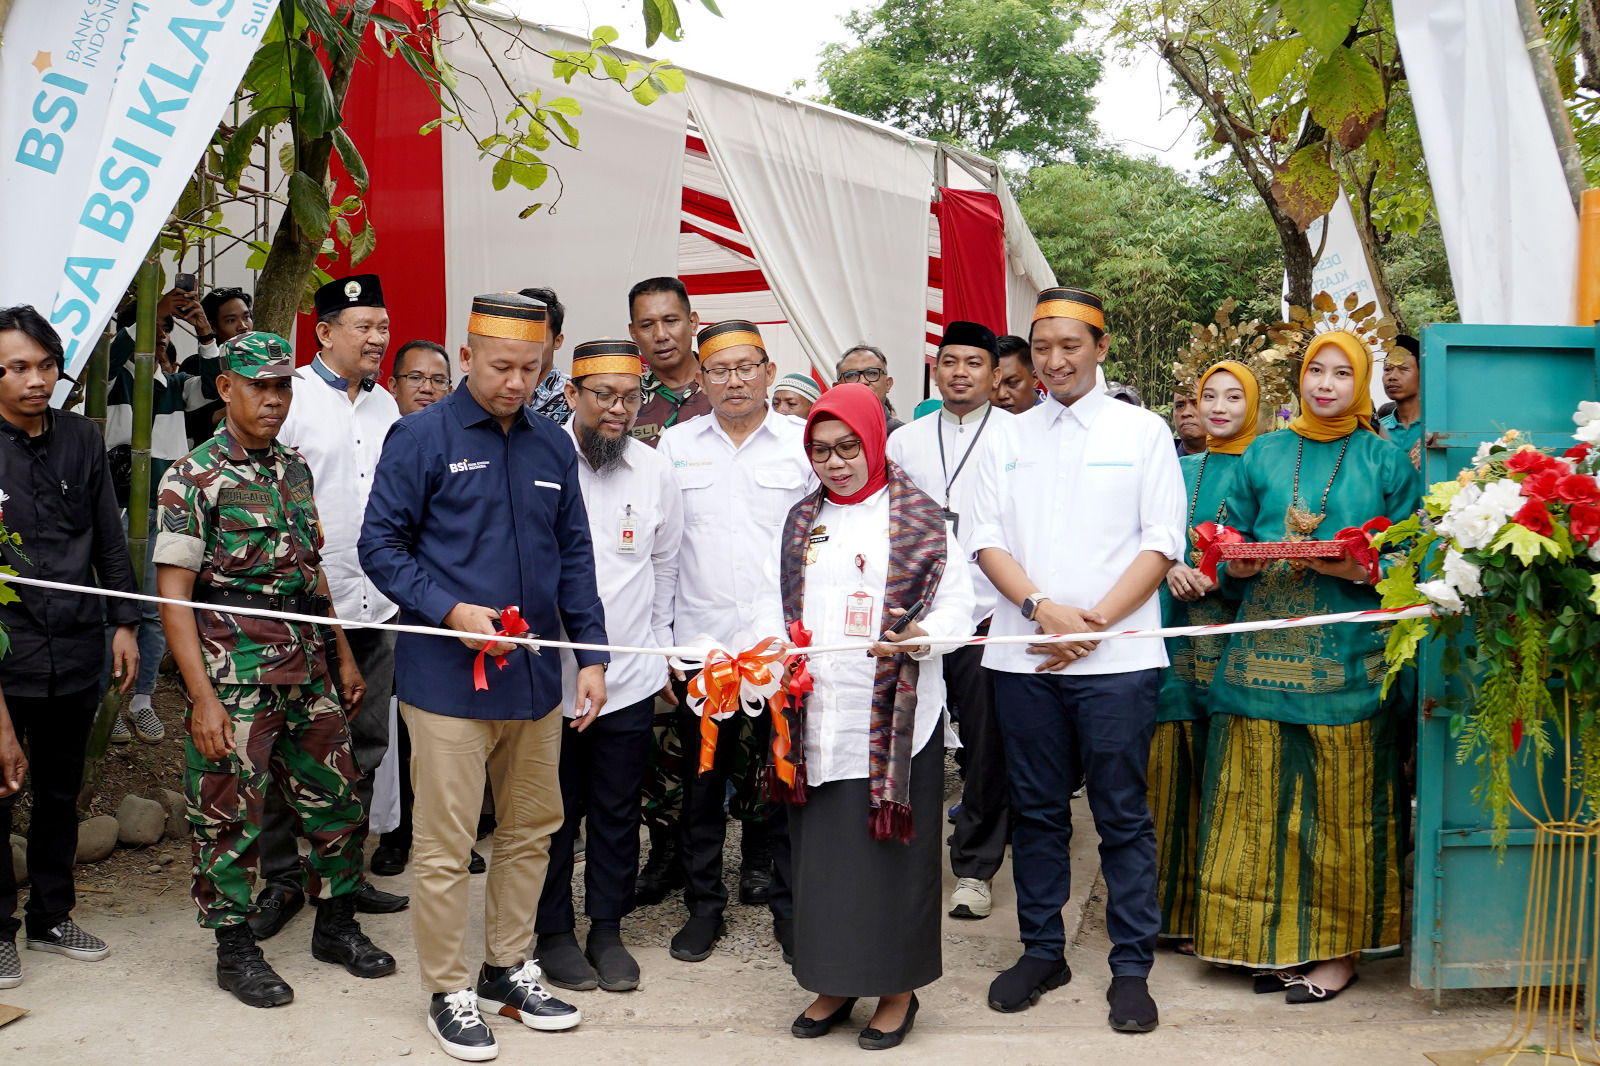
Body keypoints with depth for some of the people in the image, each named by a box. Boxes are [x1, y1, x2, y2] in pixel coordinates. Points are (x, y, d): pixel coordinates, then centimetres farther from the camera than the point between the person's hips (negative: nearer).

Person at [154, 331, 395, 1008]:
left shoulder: (295, 468, 12)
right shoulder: (193, 477, -8)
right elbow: (173, 594, -11)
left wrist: (343, 655, 16)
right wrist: (202, 696, -16)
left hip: (308, 665, 6)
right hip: (233, 671, -6)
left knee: (336, 797, 11)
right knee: (232, 812, 3)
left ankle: (337, 925, 28)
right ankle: (235, 948, 20)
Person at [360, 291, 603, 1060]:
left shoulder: (553, 445, 9)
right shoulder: (421, 436, -5)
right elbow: (380, 543, -6)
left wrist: (592, 655, 8)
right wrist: (451, 611, -17)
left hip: (536, 675, 5)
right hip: (448, 677, -5)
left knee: (531, 830, 15)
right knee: (444, 846, 2)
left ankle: (508, 970, 33)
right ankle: (448, 994, 19)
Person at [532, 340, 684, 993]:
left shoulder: (655, 470, 5)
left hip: (631, 676, 3)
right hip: (550, 674, -3)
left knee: (618, 813, 12)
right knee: (554, 812, 9)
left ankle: (608, 929, 27)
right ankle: (553, 932, 25)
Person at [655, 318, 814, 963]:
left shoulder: (804, 442, 4)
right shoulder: (676, 445, 8)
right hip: (701, 642, 1)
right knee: (703, 779, 9)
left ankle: (786, 899, 21)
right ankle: (704, 905, 22)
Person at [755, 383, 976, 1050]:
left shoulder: (921, 518, 1)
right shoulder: (801, 521, 14)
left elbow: (956, 602, -3)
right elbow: (775, 600, 15)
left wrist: (919, 636, -23)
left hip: (895, 715, -4)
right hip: (816, 714, 4)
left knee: (891, 848, 2)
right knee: (822, 847, 9)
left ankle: (899, 989, 18)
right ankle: (834, 982, 24)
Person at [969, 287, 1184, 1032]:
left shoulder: (1143, 432, 5)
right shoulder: (1010, 437, 12)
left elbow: (1161, 544, -2)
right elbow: (988, 539, 6)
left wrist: (1096, 622, -12)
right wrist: (1044, 608, -10)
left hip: (1116, 657, -2)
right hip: (1023, 655, 3)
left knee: (1123, 816, 3)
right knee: (1036, 810, 11)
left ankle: (1132, 967, 14)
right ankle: (1041, 951, 24)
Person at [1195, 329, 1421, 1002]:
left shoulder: (1386, 462, 7)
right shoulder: (1264, 456, 13)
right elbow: (1233, 545, 16)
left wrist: (1360, 569, -14)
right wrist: (1238, 564, -6)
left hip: (1349, 658, -2)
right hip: (1266, 652, 2)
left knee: (1343, 799, 1)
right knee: (1265, 798, 3)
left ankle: (1338, 949, 12)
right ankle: (1279, 943, 15)